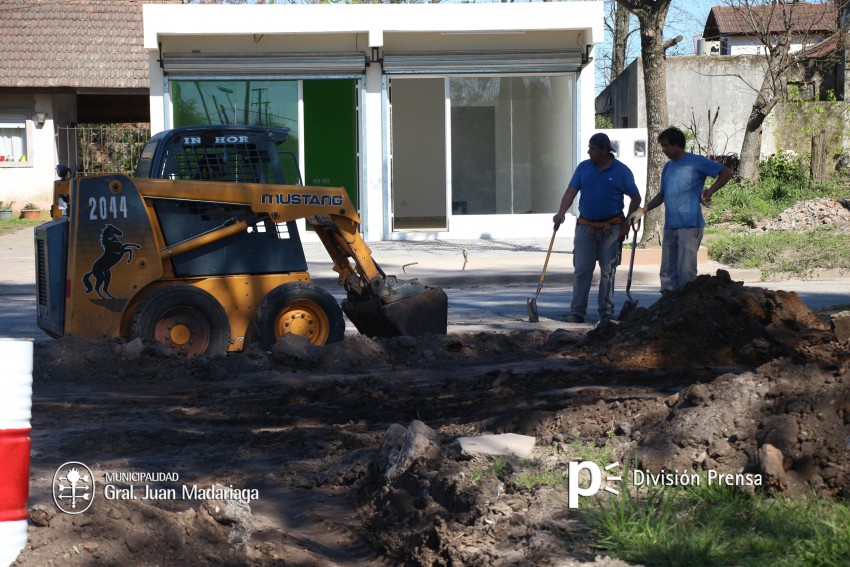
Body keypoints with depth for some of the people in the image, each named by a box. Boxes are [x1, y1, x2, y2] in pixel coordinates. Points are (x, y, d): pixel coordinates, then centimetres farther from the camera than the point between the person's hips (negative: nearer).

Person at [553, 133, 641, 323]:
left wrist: (626, 225, -4)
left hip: (611, 228, -2)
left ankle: (606, 313, 10)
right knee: (581, 270, -1)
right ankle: (577, 312, 1)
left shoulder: (621, 171, -3)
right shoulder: (583, 167, 4)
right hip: (585, 226, 2)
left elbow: (635, 197, 1)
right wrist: (561, 212, -18)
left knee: (607, 271, 3)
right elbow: (571, 191, -1)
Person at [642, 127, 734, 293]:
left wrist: (709, 192, -7)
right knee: (667, 271, 7)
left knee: (686, 270, -12)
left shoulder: (696, 162, -1)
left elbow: (727, 173, -2)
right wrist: (646, 208, 8)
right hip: (670, 227, 7)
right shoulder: (668, 167, 19)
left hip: (690, 225, -7)